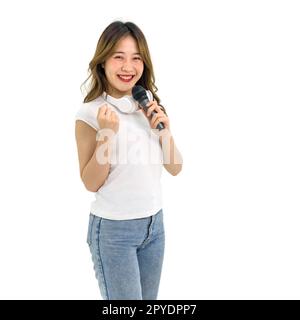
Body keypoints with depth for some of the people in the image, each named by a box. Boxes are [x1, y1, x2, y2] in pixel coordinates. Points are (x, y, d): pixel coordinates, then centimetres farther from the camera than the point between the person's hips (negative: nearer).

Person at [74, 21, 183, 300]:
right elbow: (91, 183, -12)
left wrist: (165, 130, -12)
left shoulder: (150, 106, 2)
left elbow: (175, 168, 4)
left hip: (154, 223, 5)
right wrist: (106, 133, -24)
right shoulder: (90, 113, -13)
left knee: (149, 299, 17)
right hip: (113, 228, -5)